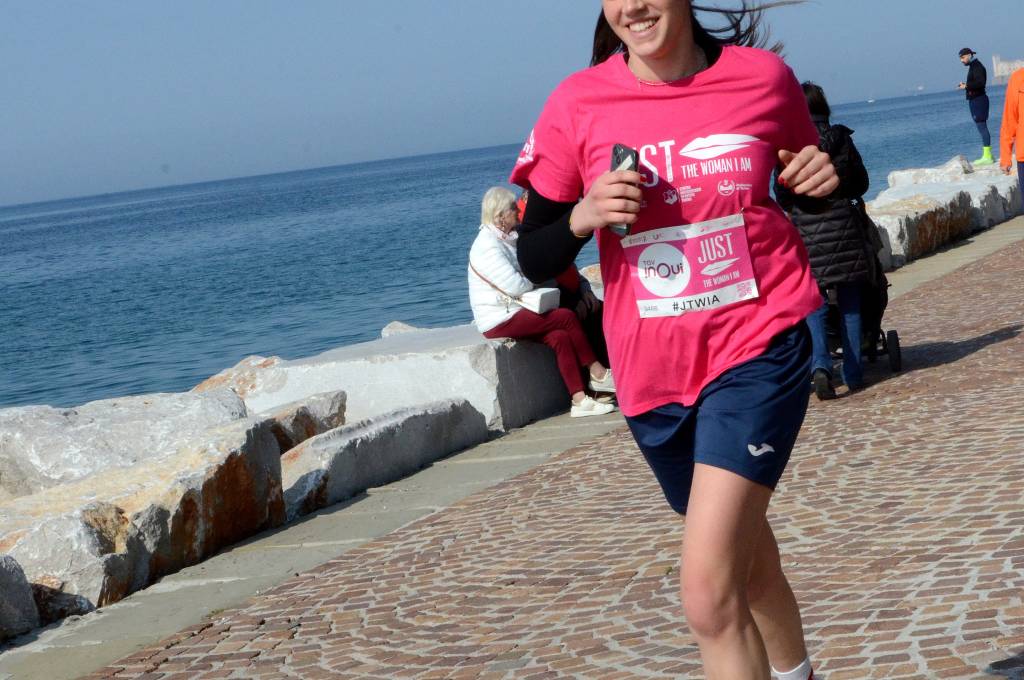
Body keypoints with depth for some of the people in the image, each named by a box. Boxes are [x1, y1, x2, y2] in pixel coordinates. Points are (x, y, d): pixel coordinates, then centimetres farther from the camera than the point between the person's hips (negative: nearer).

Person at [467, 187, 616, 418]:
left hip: (514, 314, 9)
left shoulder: (505, 240, 17)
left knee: (560, 337, -15)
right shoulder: (487, 246, -15)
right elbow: (515, 286, -21)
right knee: (567, 318, -16)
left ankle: (579, 400, -23)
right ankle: (598, 374, -6)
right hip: (499, 321, -9)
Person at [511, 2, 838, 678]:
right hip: (654, 370, 3)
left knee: (709, 591, -19)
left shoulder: (764, 77, -5)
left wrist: (820, 178, -8)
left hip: (758, 348, -3)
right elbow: (534, 260, 1)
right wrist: (585, 216, -19)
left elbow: (806, 180, 15)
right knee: (749, 563, 23)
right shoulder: (578, 104, -5)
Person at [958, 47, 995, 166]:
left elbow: (980, 82, -24)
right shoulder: (973, 66, 17)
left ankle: (987, 156, -12)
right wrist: (966, 85, 6)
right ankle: (987, 155, 16)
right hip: (975, 100, 11)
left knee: (982, 127, -11)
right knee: (982, 127, 12)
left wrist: (966, 86, -17)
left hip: (978, 100, -11)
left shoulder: (977, 67, -13)